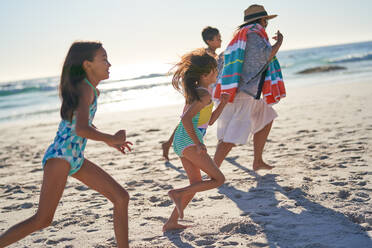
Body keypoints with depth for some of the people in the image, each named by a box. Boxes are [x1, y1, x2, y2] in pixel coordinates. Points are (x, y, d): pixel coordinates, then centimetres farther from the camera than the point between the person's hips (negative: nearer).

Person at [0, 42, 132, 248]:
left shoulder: (90, 89, 14)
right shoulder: (85, 89, -13)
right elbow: (81, 129, -28)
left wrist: (109, 140, 25)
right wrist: (111, 139, -14)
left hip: (75, 158, 10)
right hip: (60, 156, -9)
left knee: (121, 197, 4)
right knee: (42, 219, -9)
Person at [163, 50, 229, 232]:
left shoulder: (196, 91, 17)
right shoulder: (205, 95, -12)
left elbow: (209, 121, 23)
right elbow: (186, 118, -23)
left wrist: (222, 104, 13)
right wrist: (198, 144, -22)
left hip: (181, 141, 10)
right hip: (189, 141, -10)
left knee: (196, 183, 17)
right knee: (218, 179, -3)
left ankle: (171, 223, 18)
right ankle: (178, 193, -10)